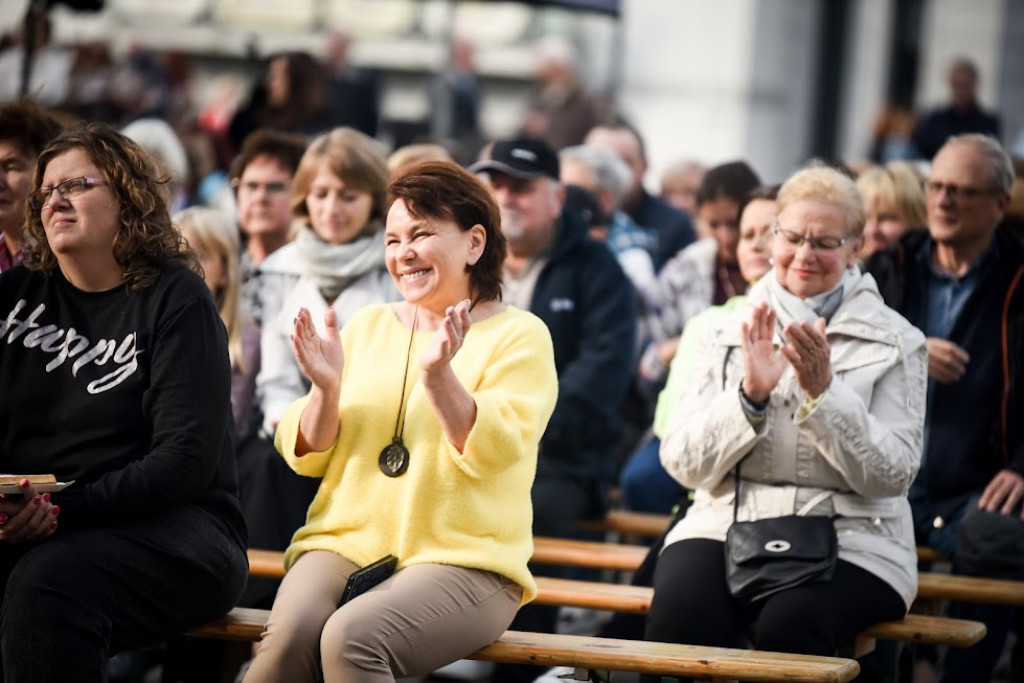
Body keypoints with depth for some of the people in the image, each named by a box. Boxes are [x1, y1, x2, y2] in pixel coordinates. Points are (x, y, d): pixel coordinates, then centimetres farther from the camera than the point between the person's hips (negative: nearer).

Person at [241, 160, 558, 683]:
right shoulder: (367, 326, 17)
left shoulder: (519, 336, 4)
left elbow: (490, 455, -11)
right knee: (292, 633, -30)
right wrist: (326, 388, -7)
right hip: (344, 543, 4)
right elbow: (307, 457, 12)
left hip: (463, 560, -3)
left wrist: (439, 376, -26)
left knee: (351, 636, -34)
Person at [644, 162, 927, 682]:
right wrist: (749, 395, -13)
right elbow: (683, 464, 3)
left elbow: (891, 475, -4)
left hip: (847, 538, -1)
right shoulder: (728, 333, 12)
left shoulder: (895, 343, 6)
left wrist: (823, 391, -16)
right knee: (679, 616, -31)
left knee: (789, 625, -34)